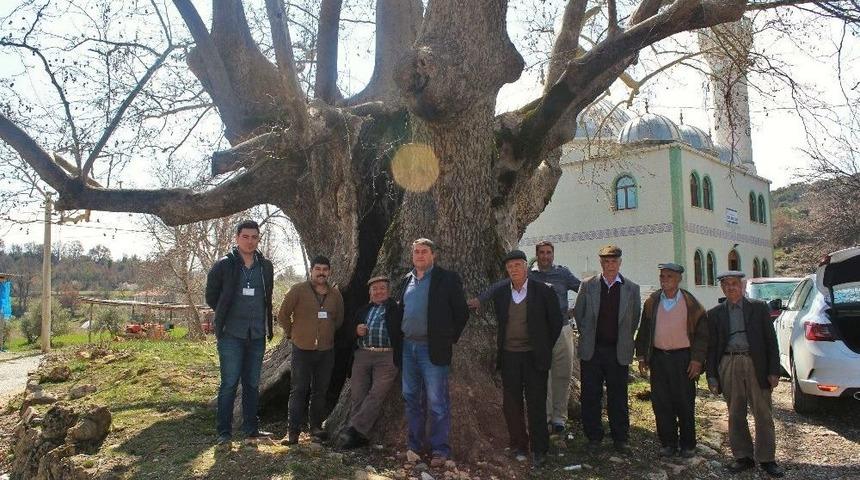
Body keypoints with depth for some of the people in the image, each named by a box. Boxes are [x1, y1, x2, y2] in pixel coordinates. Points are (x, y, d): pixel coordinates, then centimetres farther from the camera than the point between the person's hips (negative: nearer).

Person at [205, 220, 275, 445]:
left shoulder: (266, 267, 6)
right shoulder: (224, 265, -5)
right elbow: (211, 296, 5)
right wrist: (225, 315, 8)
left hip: (257, 335, 4)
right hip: (231, 334, -4)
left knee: (252, 384, 11)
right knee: (229, 383, -4)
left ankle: (251, 428, 21)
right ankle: (224, 431, 5)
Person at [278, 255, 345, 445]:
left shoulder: (335, 294, 6)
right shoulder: (298, 290, -6)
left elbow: (339, 319, 20)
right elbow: (283, 314, 0)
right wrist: (291, 334, 6)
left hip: (326, 351, 4)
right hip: (302, 349, -4)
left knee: (320, 391, 11)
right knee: (298, 391, -2)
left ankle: (316, 426, 23)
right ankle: (292, 431, 3)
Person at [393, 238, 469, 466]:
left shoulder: (447, 279, -4)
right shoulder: (406, 281, 12)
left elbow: (461, 312, -3)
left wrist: (449, 339, -3)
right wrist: (398, 337, 12)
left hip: (433, 348, -6)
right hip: (408, 347, 6)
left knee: (437, 402, -2)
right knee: (411, 399, 13)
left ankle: (440, 449, 7)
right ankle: (413, 445, 25)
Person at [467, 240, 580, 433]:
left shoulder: (563, 273, 6)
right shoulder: (528, 274, 4)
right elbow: (500, 285, 2)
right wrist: (480, 298, -5)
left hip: (562, 330, 1)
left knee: (562, 376, 7)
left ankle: (559, 416, 19)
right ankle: (544, 415, 15)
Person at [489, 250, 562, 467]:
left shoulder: (543, 292, -5)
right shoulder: (500, 294, 5)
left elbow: (556, 322, 2)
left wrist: (545, 349, 4)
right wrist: (501, 347, 11)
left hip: (534, 357, -3)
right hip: (509, 357, 3)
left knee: (536, 404, 1)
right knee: (511, 404, 8)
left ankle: (539, 450, 12)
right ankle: (518, 446, 21)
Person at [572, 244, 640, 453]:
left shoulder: (632, 289, 1)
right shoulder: (587, 285, 1)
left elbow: (634, 318, 10)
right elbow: (578, 313, 10)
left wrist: (624, 340, 11)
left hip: (619, 352, 0)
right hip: (591, 350, 0)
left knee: (618, 398, 7)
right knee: (591, 396, 6)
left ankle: (620, 439, 19)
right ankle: (594, 436, 18)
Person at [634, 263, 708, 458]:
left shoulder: (691, 303, -1)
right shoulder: (652, 302, 7)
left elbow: (702, 333, 0)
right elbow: (643, 331, 11)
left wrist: (697, 359, -7)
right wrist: (641, 356, 6)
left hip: (683, 358, -3)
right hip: (658, 358, 3)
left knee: (685, 404, 4)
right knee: (661, 403, 4)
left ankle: (688, 445, 17)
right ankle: (668, 443, 16)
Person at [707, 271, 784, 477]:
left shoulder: (759, 308, 6)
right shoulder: (714, 314, 9)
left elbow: (771, 341, 4)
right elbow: (711, 347, 9)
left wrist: (774, 371, -3)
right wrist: (712, 376, 3)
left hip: (756, 365, -1)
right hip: (729, 367, 2)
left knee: (763, 414, 2)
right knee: (735, 415, 7)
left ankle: (766, 459, 12)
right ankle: (743, 457, 18)